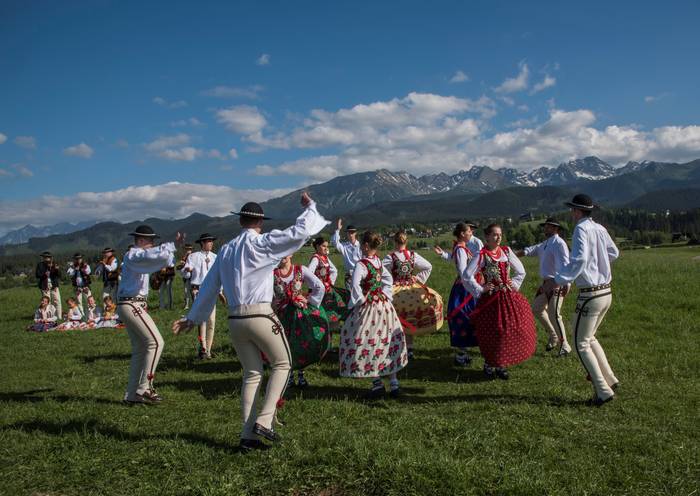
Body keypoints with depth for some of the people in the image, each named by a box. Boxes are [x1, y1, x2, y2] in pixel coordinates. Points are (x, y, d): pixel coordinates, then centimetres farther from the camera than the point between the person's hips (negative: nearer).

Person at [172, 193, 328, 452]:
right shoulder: (262, 243, -5)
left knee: (251, 374, 15)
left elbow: (208, 287, 19)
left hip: (235, 320, 6)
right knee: (282, 364, 12)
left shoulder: (226, 249, 14)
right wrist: (310, 206, 4)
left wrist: (192, 318, 26)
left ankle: (248, 435, 15)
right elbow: (299, 233, -12)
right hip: (260, 316, -6)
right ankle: (263, 420, 0)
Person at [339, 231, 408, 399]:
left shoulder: (361, 264, -18)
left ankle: (377, 384, 5)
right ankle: (394, 383, 18)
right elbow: (389, 279, 18)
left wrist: (356, 302, -15)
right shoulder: (378, 261, 5)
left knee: (367, 346, 3)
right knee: (386, 343, 13)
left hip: (368, 309, -7)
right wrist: (386, 296, 15)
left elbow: (355, 285, -30)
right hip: (384, 306, 8)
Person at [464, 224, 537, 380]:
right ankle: (488, 365, 21)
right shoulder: (482, 255, -10)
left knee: (511, 331, 8)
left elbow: (521, 271, 16)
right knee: (492, 333, 1)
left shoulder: (506, 251, 5)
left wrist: (514, 284, 6)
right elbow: (468, 276, -14)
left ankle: (501, 365, 24)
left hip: (509, 297, 5)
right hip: (491, 299, -5)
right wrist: (480, 290, -12)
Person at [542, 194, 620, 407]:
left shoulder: (582, 229, -15)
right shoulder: (600, 229, 9)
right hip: (606, 292, 8)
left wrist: (557, 281, -30)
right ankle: (609, 379, 23)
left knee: (581, 344, 4)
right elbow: (614, 253, 24)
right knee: (589, 338, 24)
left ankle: (603, 391, 5)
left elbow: (579, 259, -29)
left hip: (590, 295, -8)